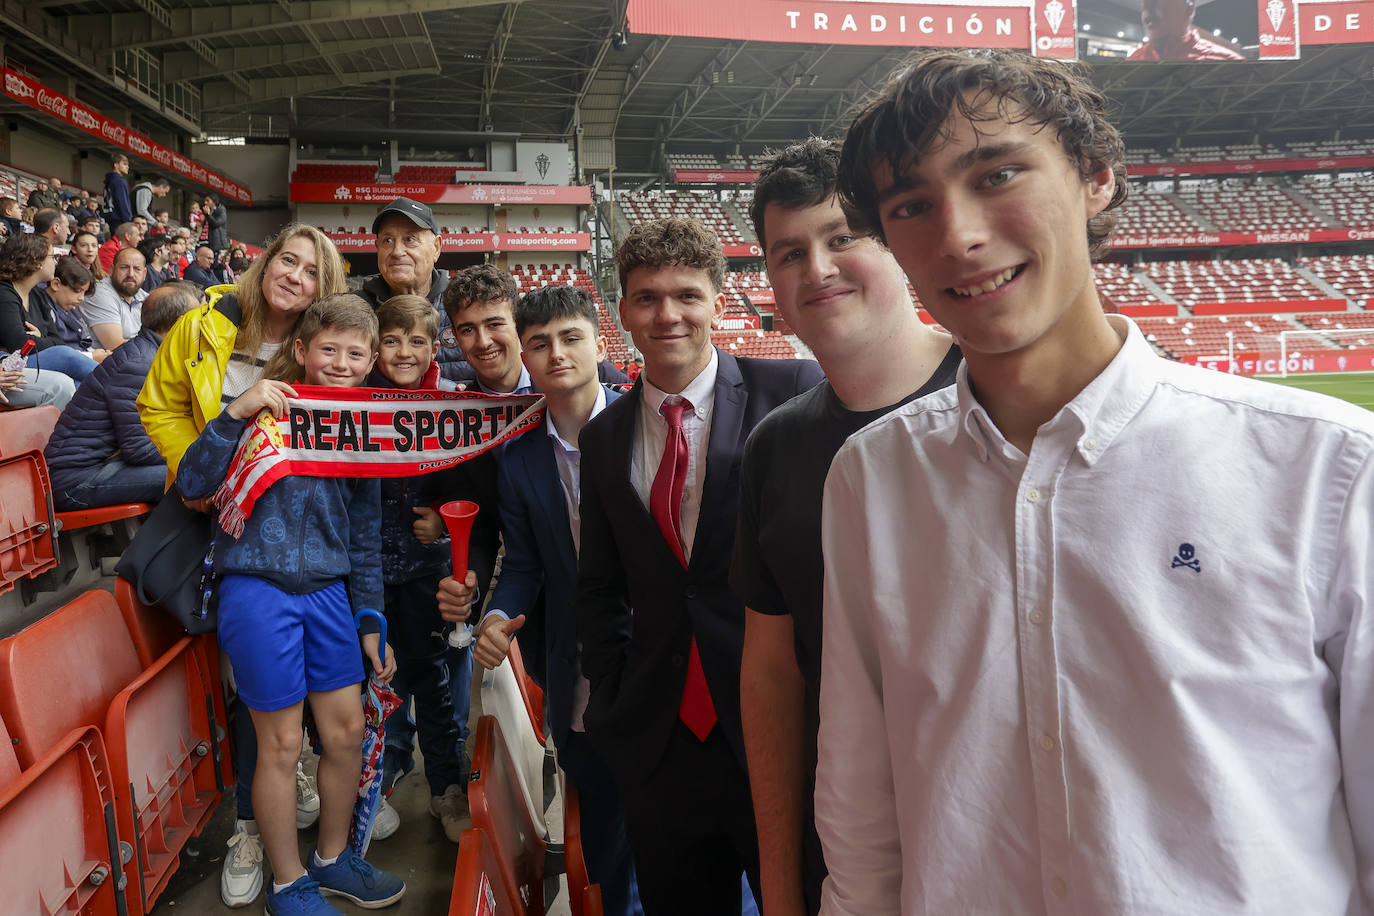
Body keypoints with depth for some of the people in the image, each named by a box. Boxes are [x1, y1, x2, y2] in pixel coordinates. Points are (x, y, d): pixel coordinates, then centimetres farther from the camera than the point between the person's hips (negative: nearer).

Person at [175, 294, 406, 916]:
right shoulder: (269, 409, -6)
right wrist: (235, 412, -24)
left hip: (328, 592, 5)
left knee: (347, 732, 11)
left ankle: (332, 859, 34)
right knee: (281, 744, 6)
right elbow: (193, 486, -13)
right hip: (260, 590, -5)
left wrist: (370, 623, 13)